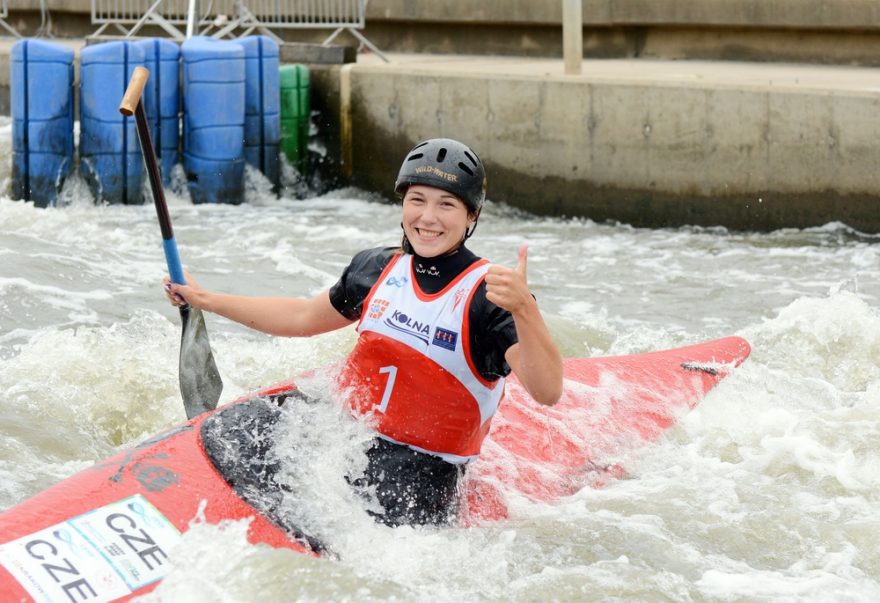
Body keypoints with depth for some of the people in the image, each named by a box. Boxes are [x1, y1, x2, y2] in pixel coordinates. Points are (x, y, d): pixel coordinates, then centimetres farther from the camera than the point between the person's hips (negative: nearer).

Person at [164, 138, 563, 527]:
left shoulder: (487, 295, -15)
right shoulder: (377, 270, 4)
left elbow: (547, 392, -29)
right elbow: (303, 316, 24)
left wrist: (525, 309, -46)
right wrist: (205, 300, 24)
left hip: (421, 472, -6)